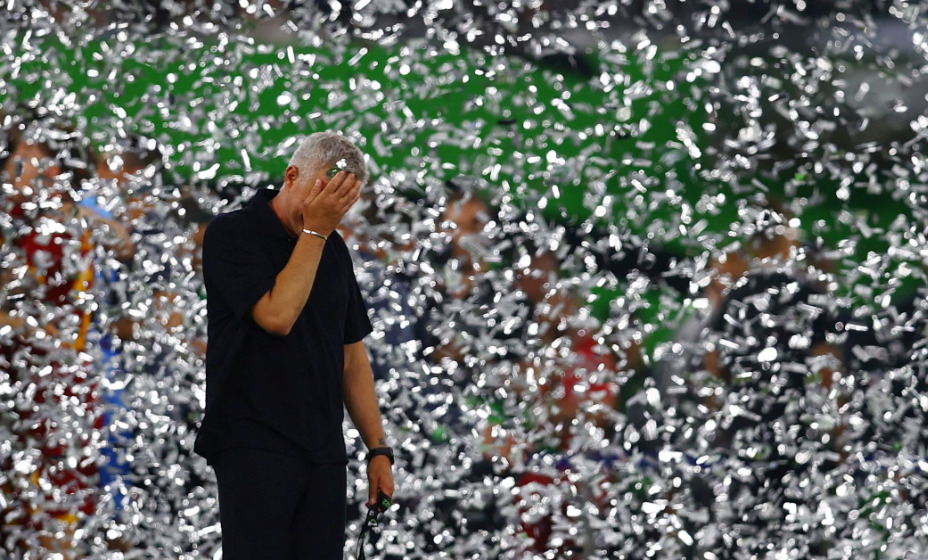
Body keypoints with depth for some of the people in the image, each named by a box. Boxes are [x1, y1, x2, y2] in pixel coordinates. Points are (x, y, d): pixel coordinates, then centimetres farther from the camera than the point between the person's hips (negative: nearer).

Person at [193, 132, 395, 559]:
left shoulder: (332, 248, 14)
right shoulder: (232, 234, -5)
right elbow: (277, 315, -20)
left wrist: (378, 448, 12)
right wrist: (313, 230, -15)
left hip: (324, 453, 6)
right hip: (253, 447, -6)